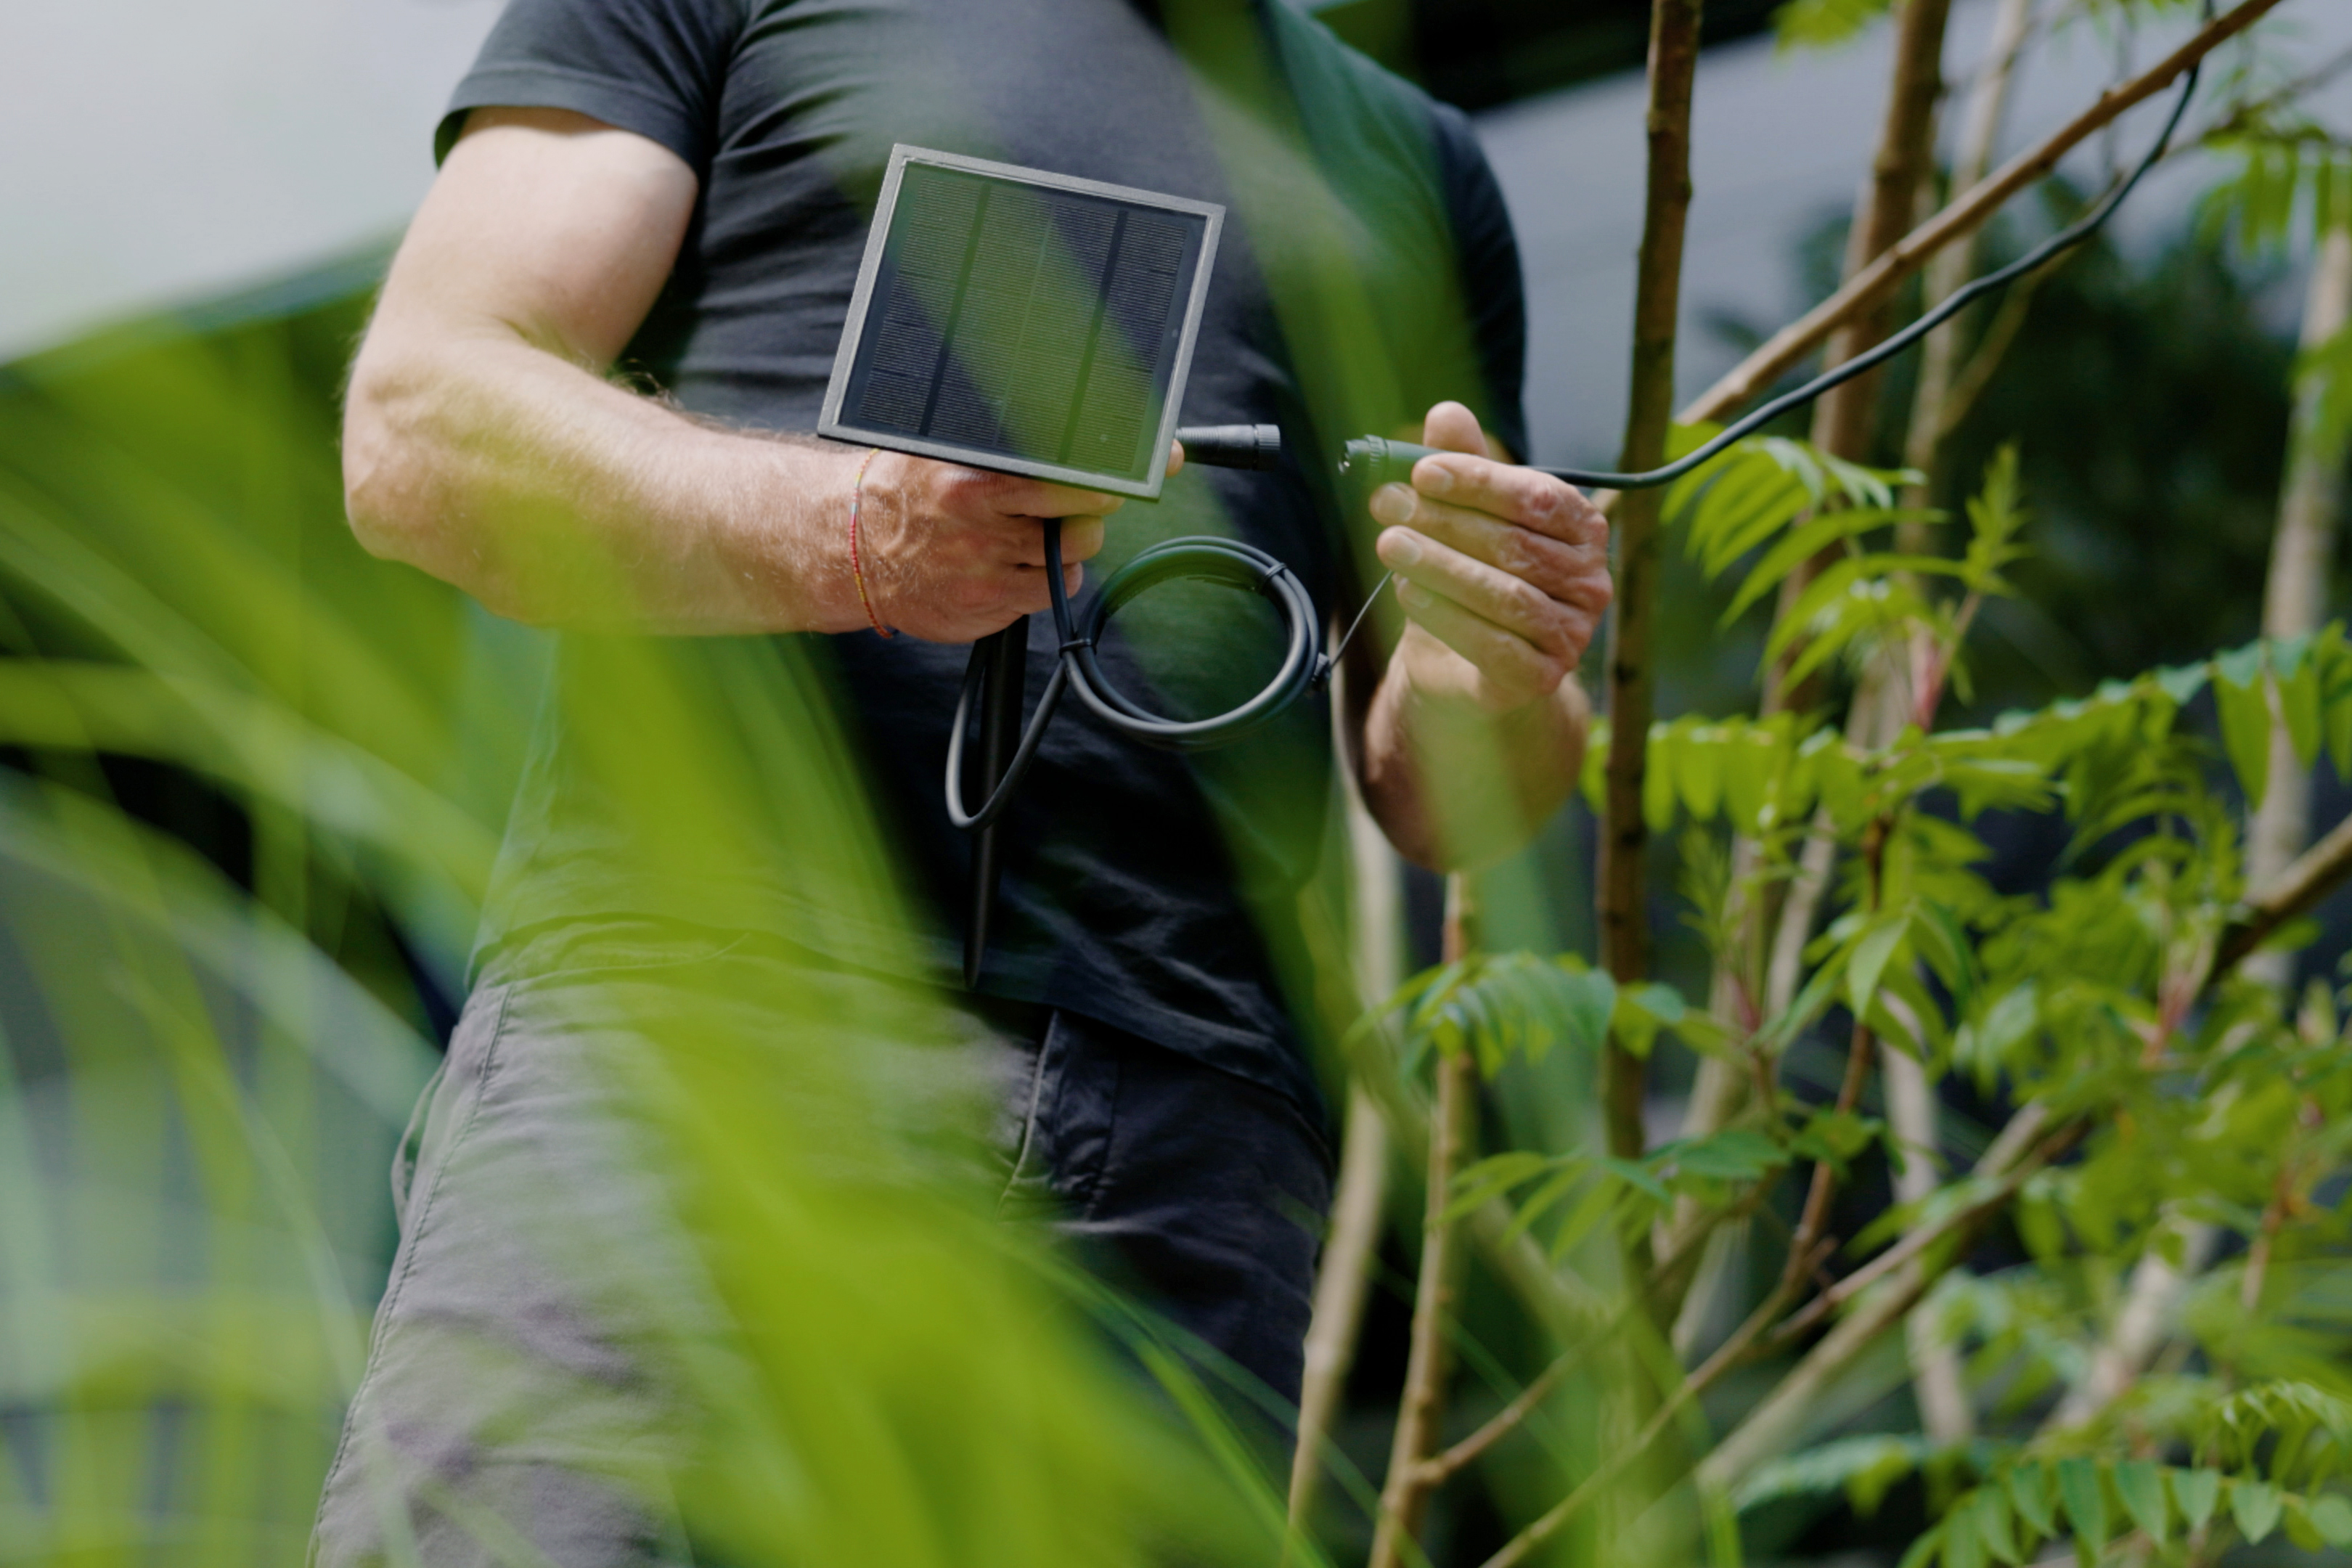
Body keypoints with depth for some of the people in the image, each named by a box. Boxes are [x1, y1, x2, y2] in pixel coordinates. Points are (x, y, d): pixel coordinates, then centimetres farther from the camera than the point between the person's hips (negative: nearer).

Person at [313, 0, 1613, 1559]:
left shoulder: (1419, 163, 27)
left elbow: (1433, 797, 25)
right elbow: (419, 428, 4)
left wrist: (1512, 682, 0)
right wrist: (842, 531, -14)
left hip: (1189, 1146, 3)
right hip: (690, 980, -3)